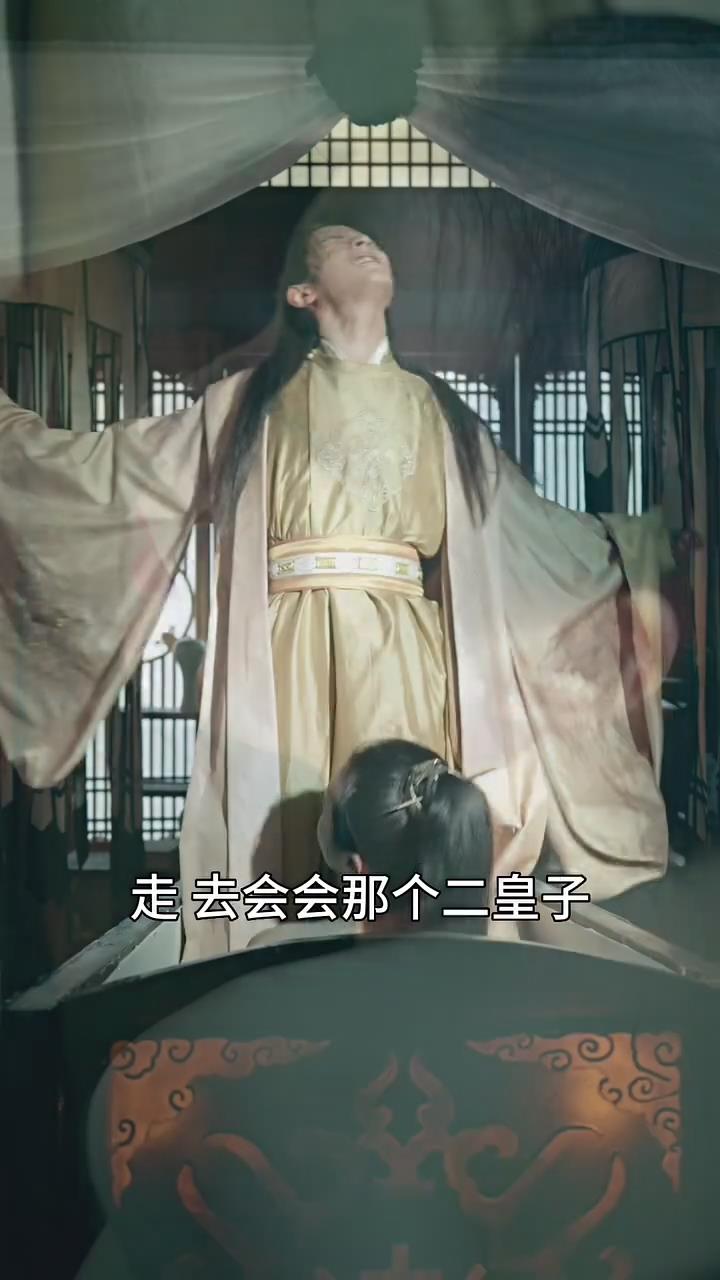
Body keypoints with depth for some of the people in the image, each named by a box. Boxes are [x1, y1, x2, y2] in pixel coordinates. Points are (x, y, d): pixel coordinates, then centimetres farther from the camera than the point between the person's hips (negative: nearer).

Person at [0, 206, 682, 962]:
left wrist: (647, 537, 25)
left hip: (404, 652, 1)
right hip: (294, 651, -1)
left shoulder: (436, 409, 19)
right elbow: (110, 470, 16)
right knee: (287, 836, -6)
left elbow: (534, 528, 24)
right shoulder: (251, 401, 15)